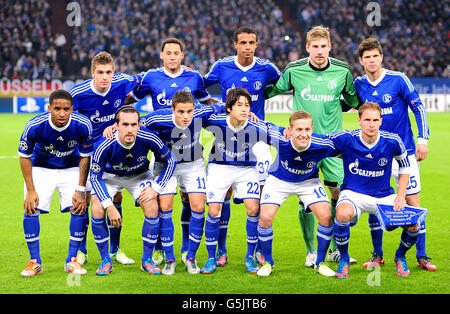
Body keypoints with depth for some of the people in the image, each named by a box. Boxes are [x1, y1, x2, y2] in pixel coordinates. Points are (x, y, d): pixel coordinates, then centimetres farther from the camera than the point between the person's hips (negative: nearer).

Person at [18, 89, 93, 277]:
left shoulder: (83, 125, -25)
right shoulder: (34, 126, -28)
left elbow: (85, 157, -10)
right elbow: (24, 156, -13)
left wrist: (81, 190, -13)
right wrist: (30, 190, -15)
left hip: (71, 169, 1)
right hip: (41, 168, -1)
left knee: (80, 208, -14)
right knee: (31, 208, -16)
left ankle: (71, 260, 1)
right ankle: (35, 262, -2)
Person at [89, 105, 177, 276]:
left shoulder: (149, 139, -31)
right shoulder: (103, 146, -35)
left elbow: (170, 161, -13)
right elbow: (95, 177, -20)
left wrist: (156, 188, -18)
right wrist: (109, 206, -27)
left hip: (139, 175, 1)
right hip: (109, 176, -1)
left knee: (152, 209, -19)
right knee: (97, 210, -21)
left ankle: (147, 260, -1)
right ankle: (105, 261, -3)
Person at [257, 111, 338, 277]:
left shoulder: (324, 144, -31)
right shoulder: (278, 137, -33)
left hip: (309, 182, 1)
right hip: (279, 180, 0)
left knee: (326, 216, -16)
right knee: (265, 218, -17)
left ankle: (320, 263, 6)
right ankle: (267, 262, 8)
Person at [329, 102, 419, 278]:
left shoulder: (392, 141, -11)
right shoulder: (345, 139, -15)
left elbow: (404, 166, 7)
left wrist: (401, 196, -2)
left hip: (384, 196, 2)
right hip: (353, 194, -2)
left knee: (413, 225, -17)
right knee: (342, 214, -37)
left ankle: (400, 257, 19)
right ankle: (344, 259, -8)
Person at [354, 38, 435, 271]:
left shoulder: (398, 80, -8)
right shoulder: (359, 85, 1)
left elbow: (418, 108, -3)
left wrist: (422, 139, -8)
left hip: (404, 151, -2)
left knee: (413, 201, -3)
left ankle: (421, 256, 5)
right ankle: (377, 255, 15)